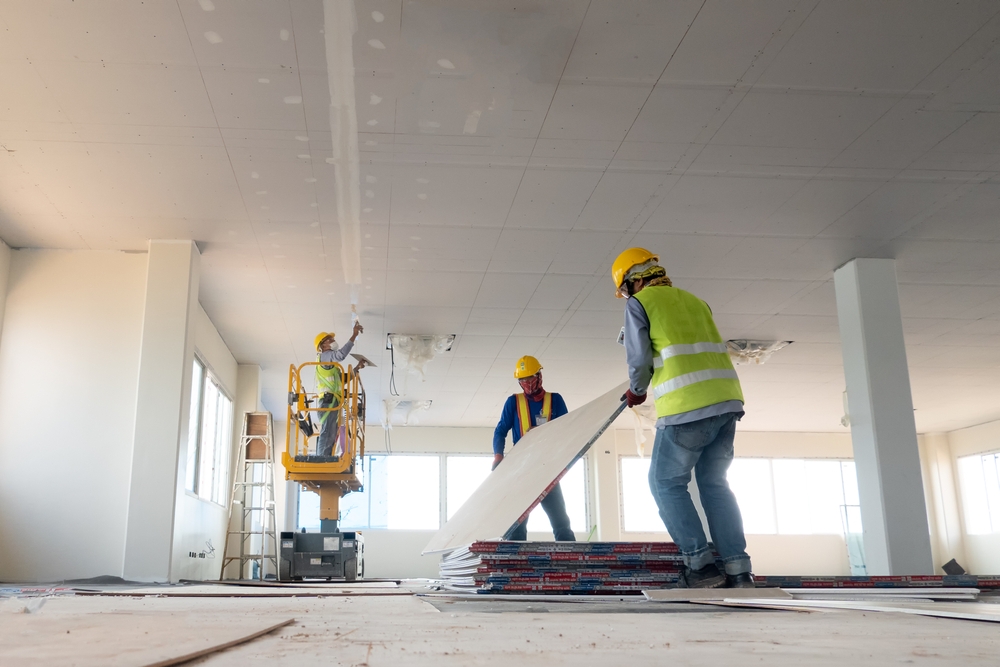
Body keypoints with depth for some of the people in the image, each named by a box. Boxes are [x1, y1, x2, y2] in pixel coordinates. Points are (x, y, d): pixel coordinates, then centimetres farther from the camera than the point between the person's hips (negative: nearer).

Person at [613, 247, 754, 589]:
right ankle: (738, 569, 10)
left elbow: (639, 360, -2)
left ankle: (700, 563, 2)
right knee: (714, 482, 15)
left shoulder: (639, 303, 5)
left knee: (667, 483, 8)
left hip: (687, 406, -6)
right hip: (728, 399, 7)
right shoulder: (695, 301, 25)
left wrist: (636, 390, 18)